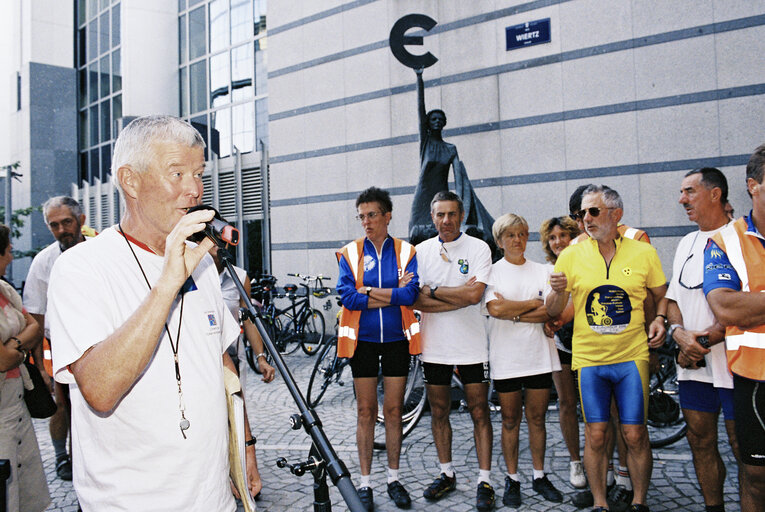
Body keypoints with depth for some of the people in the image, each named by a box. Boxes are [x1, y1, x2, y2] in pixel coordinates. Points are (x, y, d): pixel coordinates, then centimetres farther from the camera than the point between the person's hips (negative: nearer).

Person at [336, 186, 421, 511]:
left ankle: (393, 480, 24)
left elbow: (410, 294, -14)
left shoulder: (406, 251, 1)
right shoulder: (350, 253, 1)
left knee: (394, 410, 9)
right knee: (366, 411, 6)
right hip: (363, 340, 0)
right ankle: (365, 483, 17)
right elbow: (347, 296, -12)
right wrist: (393, 295, -13)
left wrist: (367, 292, -15)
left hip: (396, 339, 1)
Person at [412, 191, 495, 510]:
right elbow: (417, 301, -5)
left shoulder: (478, 248, -4)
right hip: (434, 346, 3)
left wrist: (434, 291, -9)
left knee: (479, 413, 4)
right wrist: (458, 297, -13)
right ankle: (447, 474, 28)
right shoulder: (421, 251, 4)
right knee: (438, 412, 12)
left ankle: (484, 480, 14)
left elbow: (474, 295, -17)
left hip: (471, 346, -3)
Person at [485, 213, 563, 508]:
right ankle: (512, 479, 19)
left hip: (539, 355, 2)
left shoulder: (543, 271, 8)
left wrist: (513, 313, -12)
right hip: (506, 358, -2)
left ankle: (539, 476, 24)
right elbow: (495, 309, -15)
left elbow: (550, 312, -5)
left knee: (537, 419, 10)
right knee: (510, 420, 7)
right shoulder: (492, 272, 1)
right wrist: (534, 303, -7)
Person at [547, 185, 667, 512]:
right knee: (595, 434, 5)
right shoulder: (570, 256, 0)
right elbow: (553, 312, 3)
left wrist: (658, 320, -8)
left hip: (632, 357, 0)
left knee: (635, 433, 4)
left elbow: (663, 298, 12)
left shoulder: (644, 253, 0)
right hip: (588, 359, 0)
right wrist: (559, 291, -18)